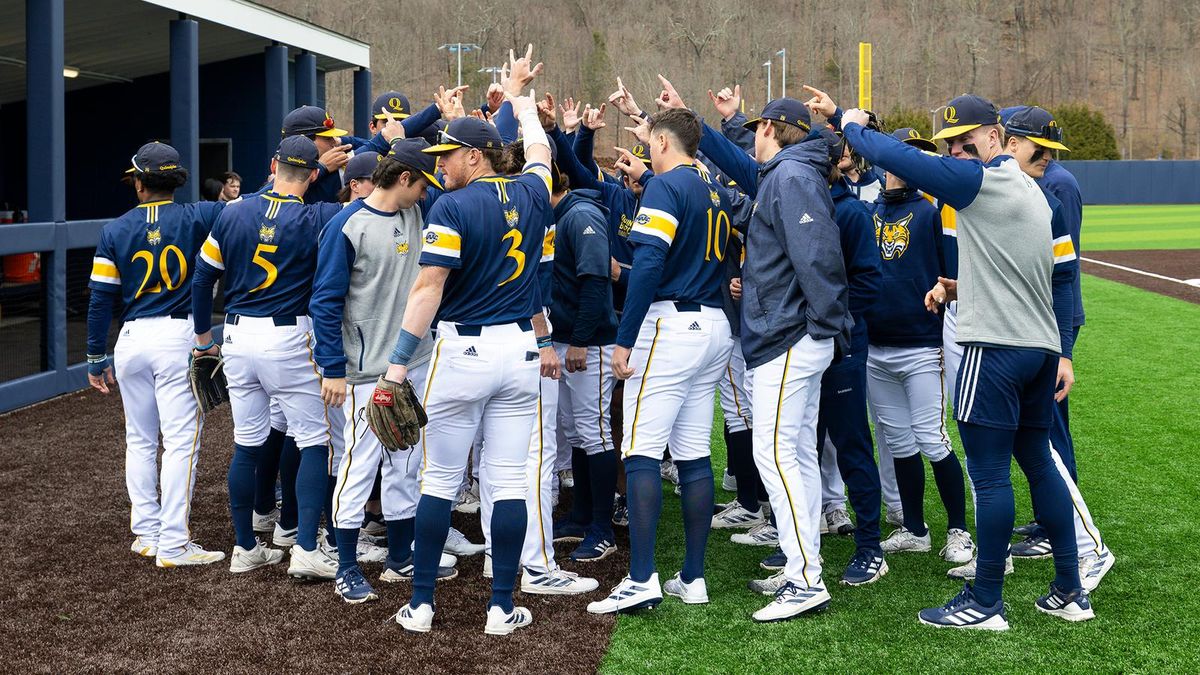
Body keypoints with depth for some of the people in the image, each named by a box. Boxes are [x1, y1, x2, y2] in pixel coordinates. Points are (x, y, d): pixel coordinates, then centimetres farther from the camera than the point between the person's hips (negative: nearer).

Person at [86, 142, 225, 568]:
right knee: (181, 440, -3)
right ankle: (173, 544, -5)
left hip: (131, 341, 3)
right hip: (178, 339, -3)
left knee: (139, 440, 15)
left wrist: (96, 359, 8)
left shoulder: (115, 231, 3)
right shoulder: (195, 218, -3)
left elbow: (100, 299, 3)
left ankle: (146, 534, 19)